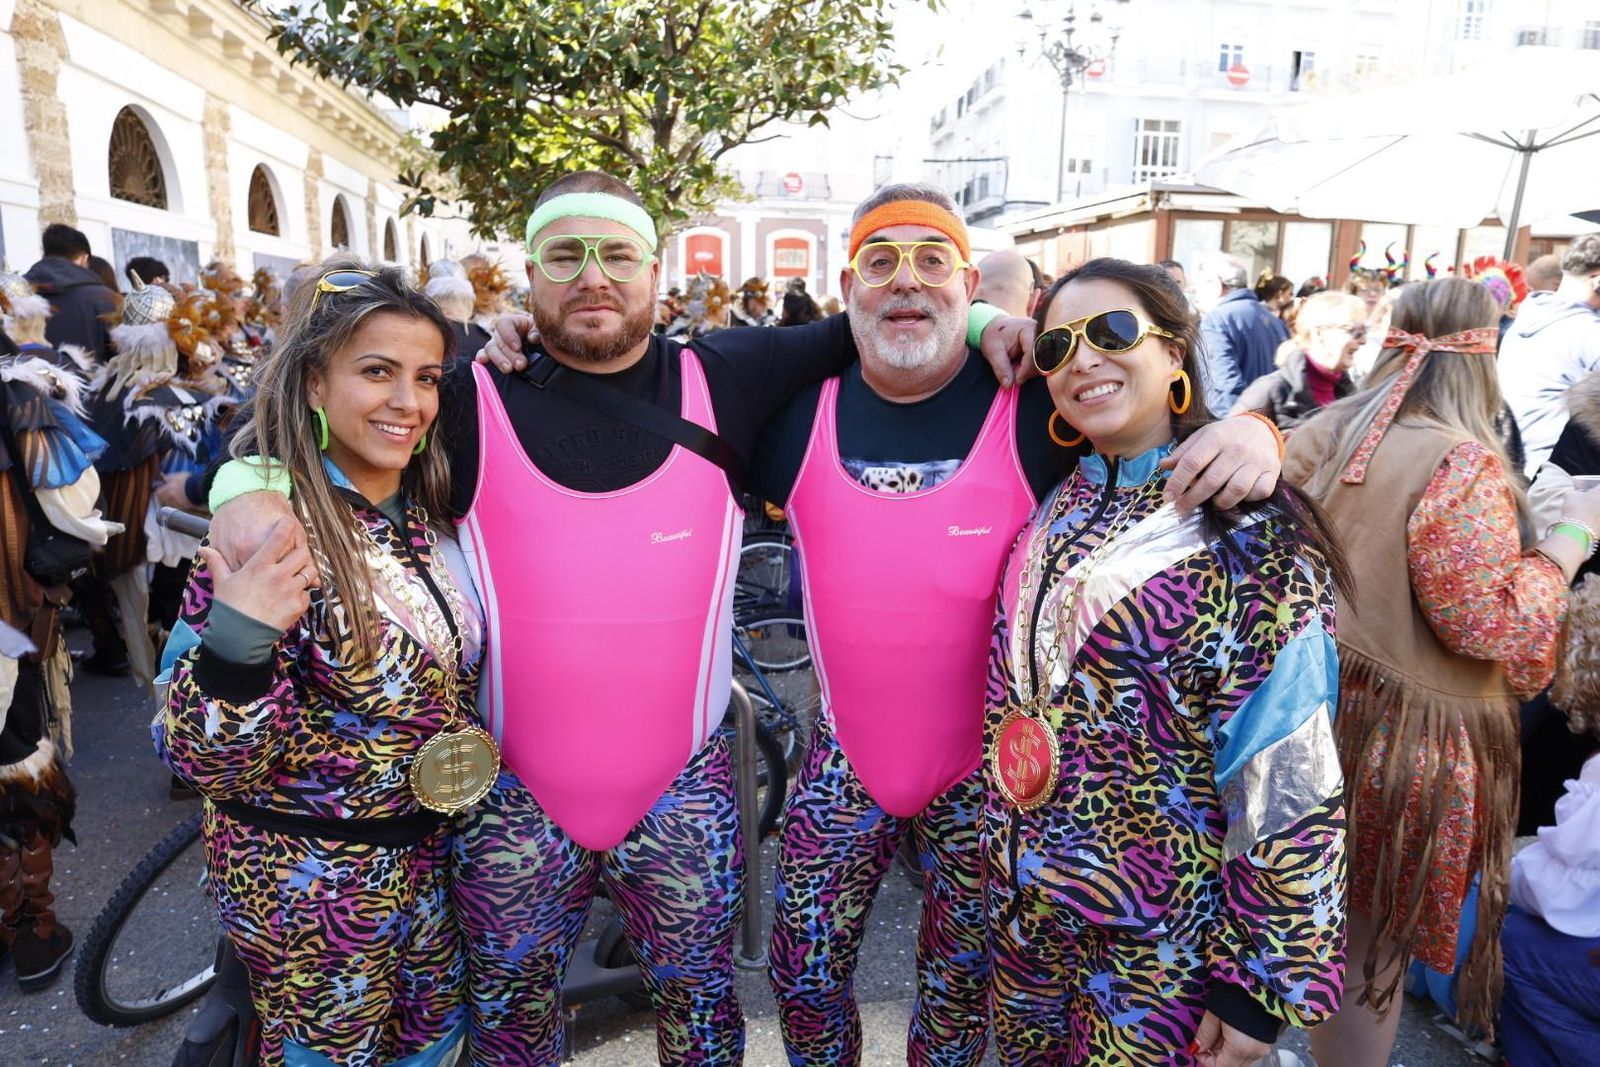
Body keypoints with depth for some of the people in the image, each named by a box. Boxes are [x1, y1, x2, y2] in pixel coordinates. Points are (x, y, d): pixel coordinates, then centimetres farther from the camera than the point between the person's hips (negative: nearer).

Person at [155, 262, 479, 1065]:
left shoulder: (432, 506, -5)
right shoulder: (267, 532, -24)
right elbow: (203, 760, -21)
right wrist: (236, 642, -42)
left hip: (427, 848, 6)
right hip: (311, 874, -6)